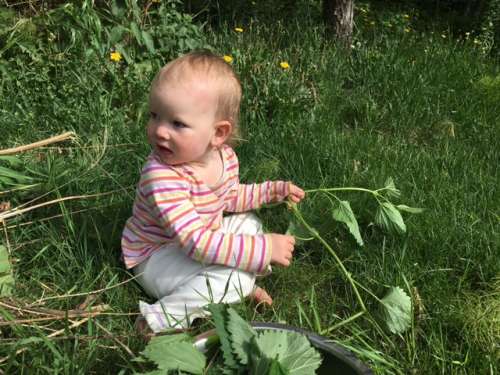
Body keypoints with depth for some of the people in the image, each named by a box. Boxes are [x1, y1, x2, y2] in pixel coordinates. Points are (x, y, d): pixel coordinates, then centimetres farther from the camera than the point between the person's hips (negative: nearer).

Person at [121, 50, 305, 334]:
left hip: (202, 241, 8)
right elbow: (196, 243, -38)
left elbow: (230, 199, 15)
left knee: (248, 223, 17)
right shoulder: (161, 177, -35)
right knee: (237, 275, -26)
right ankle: (164, 317, -19)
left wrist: (274, 190, 5)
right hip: (157, 258, -8)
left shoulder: (225, 156, -9)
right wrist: (264, 249, -36)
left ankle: (238, 285, 2)